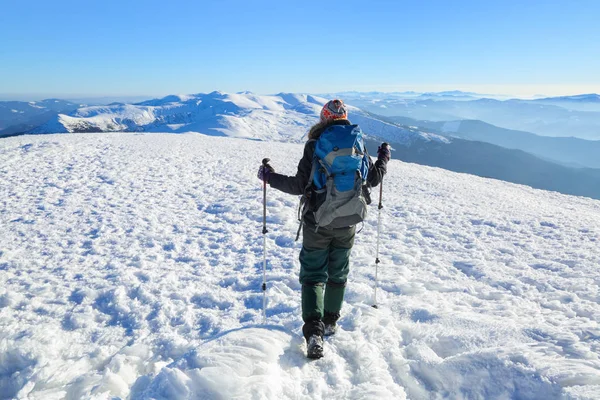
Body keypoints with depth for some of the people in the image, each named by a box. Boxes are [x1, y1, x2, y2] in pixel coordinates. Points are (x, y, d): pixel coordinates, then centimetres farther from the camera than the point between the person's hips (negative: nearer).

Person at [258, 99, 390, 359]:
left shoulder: (315, 145, -11)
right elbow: (372, 179, 9)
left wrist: (270, 177, 0)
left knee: (313, 276, 6)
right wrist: (384, 159, 28)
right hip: (347, 223, 3)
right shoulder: (358, 143, -1)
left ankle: (314, 332, -8)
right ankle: (330, 322, 34)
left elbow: (300, 185, -12)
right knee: (338, 274, 20)